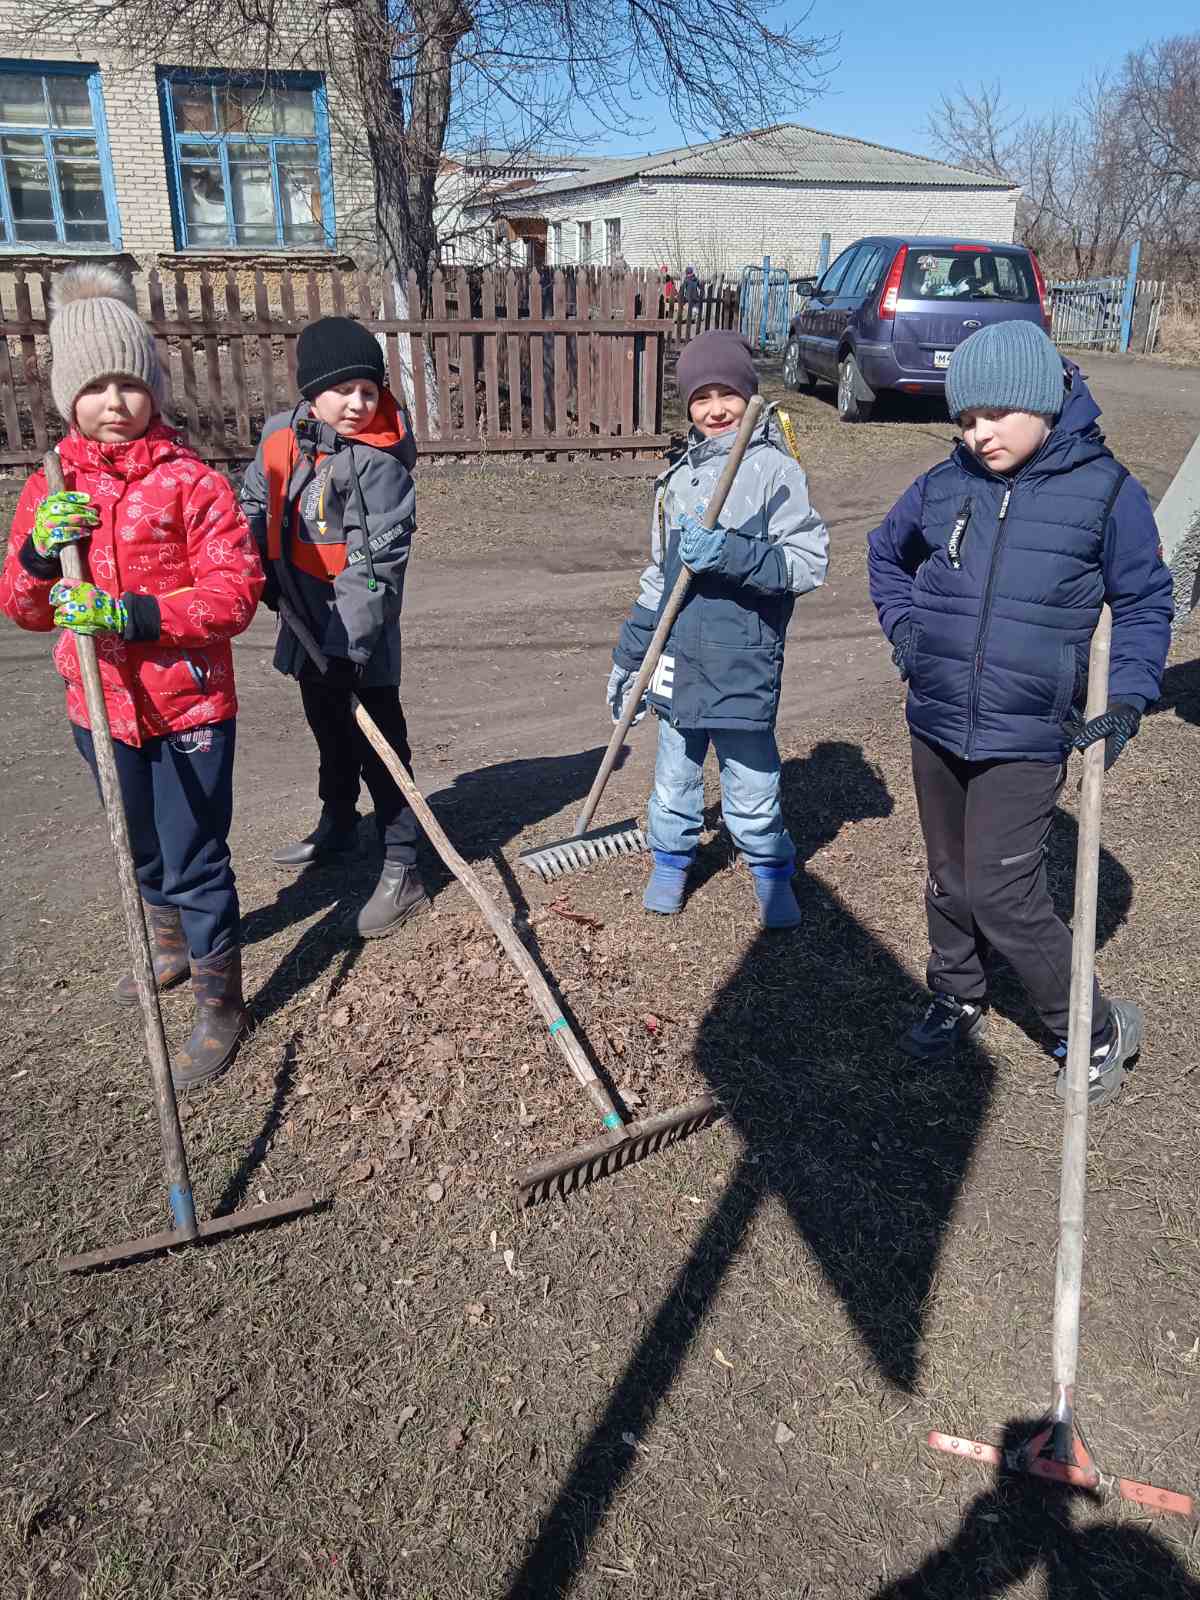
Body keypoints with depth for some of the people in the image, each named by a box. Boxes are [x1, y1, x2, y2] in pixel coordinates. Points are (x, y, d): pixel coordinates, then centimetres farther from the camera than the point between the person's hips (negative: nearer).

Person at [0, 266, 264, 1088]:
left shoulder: (191, 482, -11)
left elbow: (234, 593, -16)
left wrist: (136, 613, -26)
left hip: (188, 708, -5)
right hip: (103, 708, 6)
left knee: (194, 858, 1)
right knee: (144, 848, 23)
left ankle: (221, 1004, 18)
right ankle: (173, 944, 49)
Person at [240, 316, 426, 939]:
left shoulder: (380, 461, -18)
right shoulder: (280, 436, 2)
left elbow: (379, 558, -23)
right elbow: (255, 502, 19)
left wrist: (350, 639, -29)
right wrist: (264, 573, 9)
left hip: (360, 633, -7)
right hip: (307, 622, 7)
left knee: (379, 746, -3)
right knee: (329, 733, 23)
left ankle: (401, 869, 6)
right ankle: (337, 829, 44)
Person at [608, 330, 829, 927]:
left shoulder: (775, 469, -6)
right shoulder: (679, 477, 12)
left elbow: (808, 562, -14)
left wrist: (730, 555, -27)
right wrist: (628, 658, 20)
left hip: (743, 667, -5)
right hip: (678, 662, 5)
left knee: (752, 795, 6)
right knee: (674, 779, 18)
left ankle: (772, 872, 31)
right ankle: (671, 861, 40)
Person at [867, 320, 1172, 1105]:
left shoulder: (1106, 490, -7)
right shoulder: (943, 486, 2)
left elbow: (1145, 603, 1)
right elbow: (886, 554, 21)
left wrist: (1127, 699, -10)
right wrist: (904, 626, 7)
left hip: (1027, 739, -4)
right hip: (936, 725, 5)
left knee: (1003, 895, -7)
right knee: (950, 880, 18)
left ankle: (1097, 1031, 15)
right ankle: (958, 998, 41)